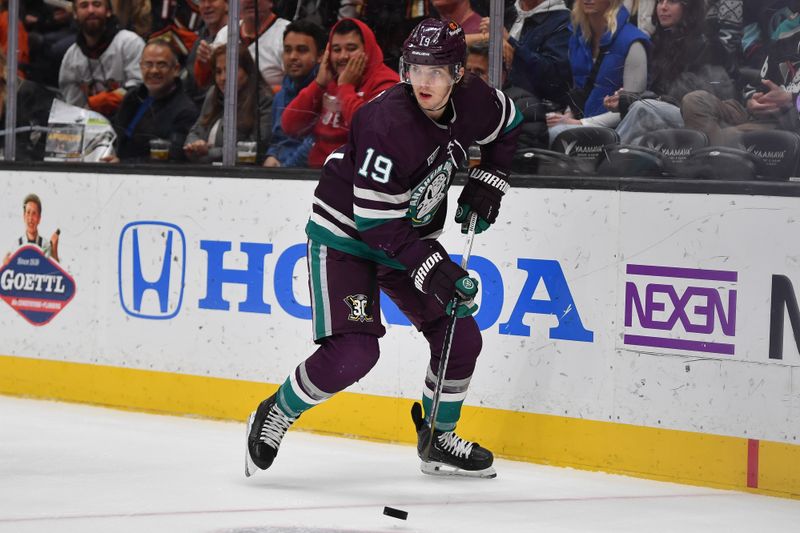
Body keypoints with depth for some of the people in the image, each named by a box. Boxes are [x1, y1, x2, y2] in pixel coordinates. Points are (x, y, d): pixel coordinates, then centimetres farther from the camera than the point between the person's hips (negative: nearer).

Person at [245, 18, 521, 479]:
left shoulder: (472, 101, -12)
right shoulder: (389, 122, -32)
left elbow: (509, 126, 14)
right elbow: (375, 221, -30)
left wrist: (489, 181, 3)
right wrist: (431, 268, -34)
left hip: (410, 235, 7)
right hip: (344, 234, -7)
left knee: (461, 337, 4)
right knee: (354, 351, -20)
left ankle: (438, 440, 25)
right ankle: (275, 416, 3)